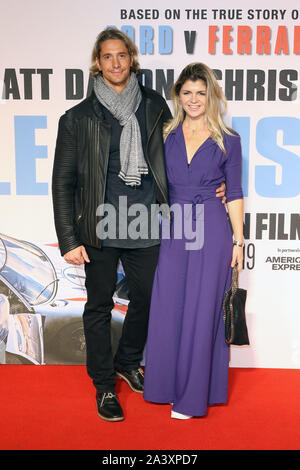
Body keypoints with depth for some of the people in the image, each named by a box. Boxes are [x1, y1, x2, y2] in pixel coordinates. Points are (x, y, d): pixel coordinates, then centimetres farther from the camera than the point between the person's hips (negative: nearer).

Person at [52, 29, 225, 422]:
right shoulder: (79, 118, -2)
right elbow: (63, 182, -1)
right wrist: (69, 241, -6)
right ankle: (104, 385, 30)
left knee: (146, 297, 14)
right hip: (101, 227, -2)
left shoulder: (154, 105, 6)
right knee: (99, 305, 10)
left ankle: (128, 361, 42)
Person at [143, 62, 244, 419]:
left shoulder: (227, 141, 2)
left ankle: (193, 394, 18)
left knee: (201, 309, 3)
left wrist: (238, 240, 1)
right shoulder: (167, 135, 8)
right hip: (172, 229, 3)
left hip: (212, 231, -2)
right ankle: (167, 383, 27)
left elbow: (234, 193, 4)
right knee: (167, 308, 7)